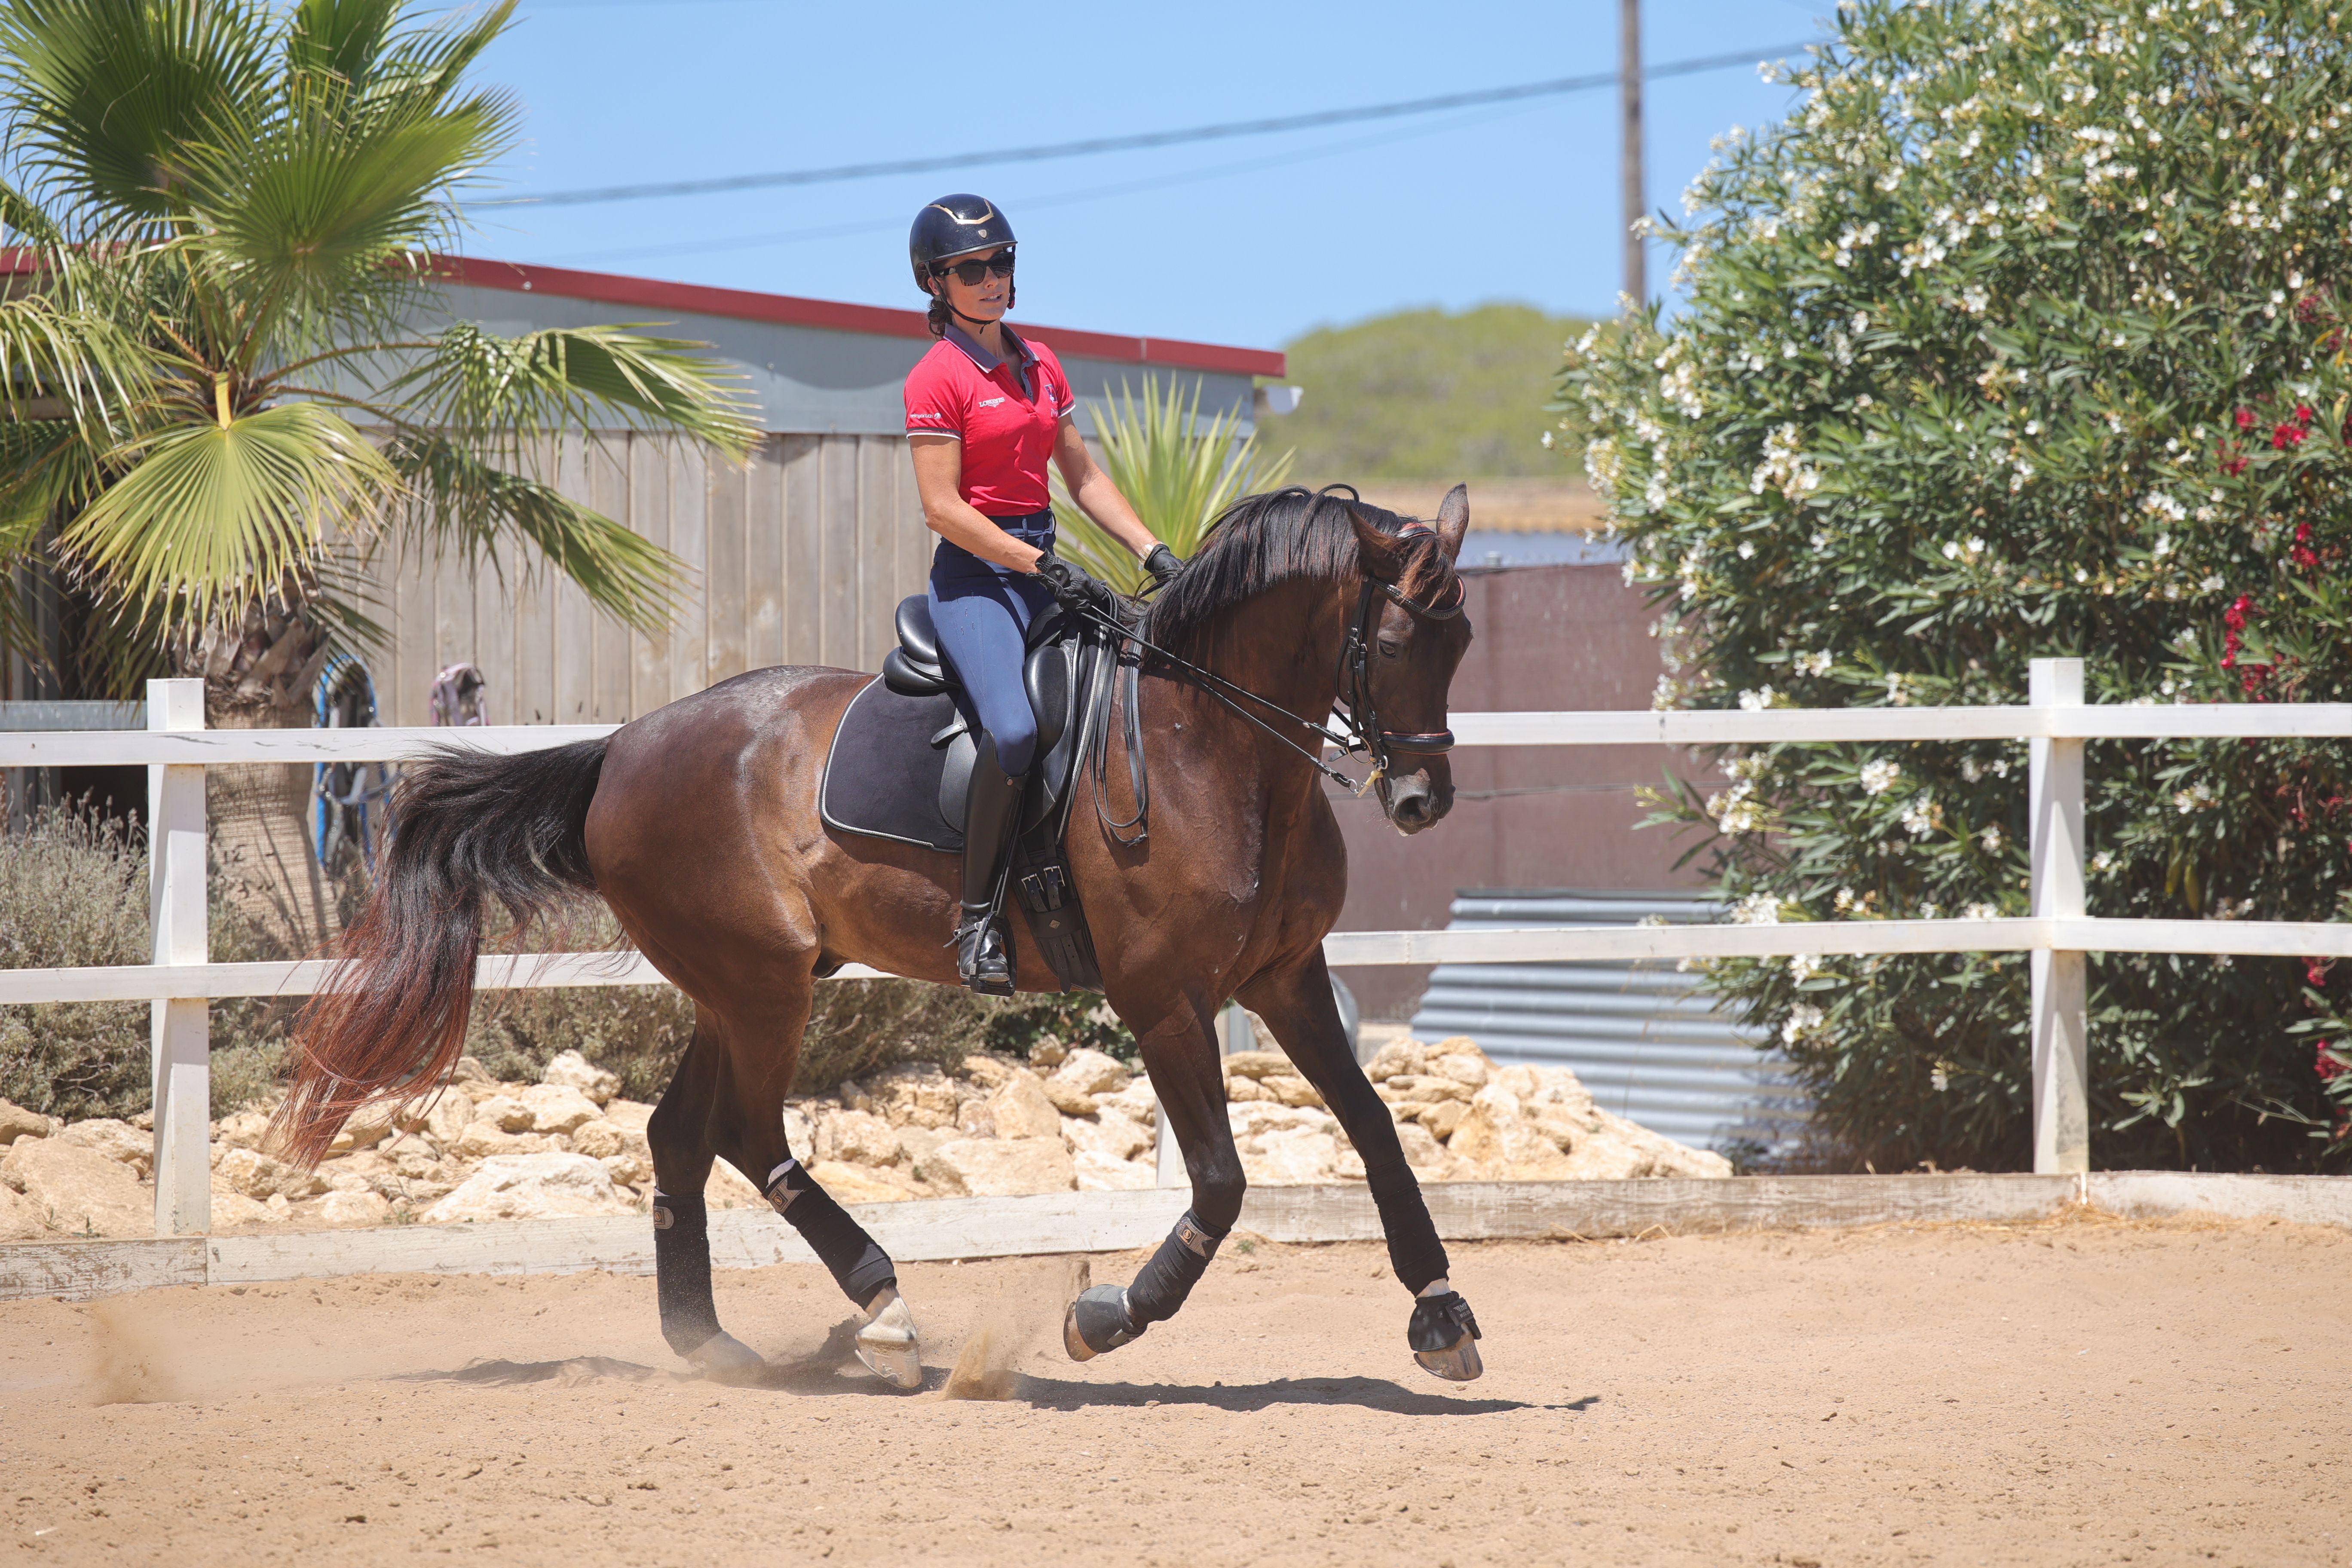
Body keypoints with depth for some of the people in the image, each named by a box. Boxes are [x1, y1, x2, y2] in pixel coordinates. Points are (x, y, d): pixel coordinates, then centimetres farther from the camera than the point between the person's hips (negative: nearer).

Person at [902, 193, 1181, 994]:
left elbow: (1085, 478, 18)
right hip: (976, 574, -8)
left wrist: (1155, 553, 5)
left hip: (1044, 566, 8)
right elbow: (943, 508, -14)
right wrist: (1045, 569, -19)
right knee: (1014, 729, -30)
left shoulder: (1039, 364, 15)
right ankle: (977, 915, -20)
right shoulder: (936, 378, -8)